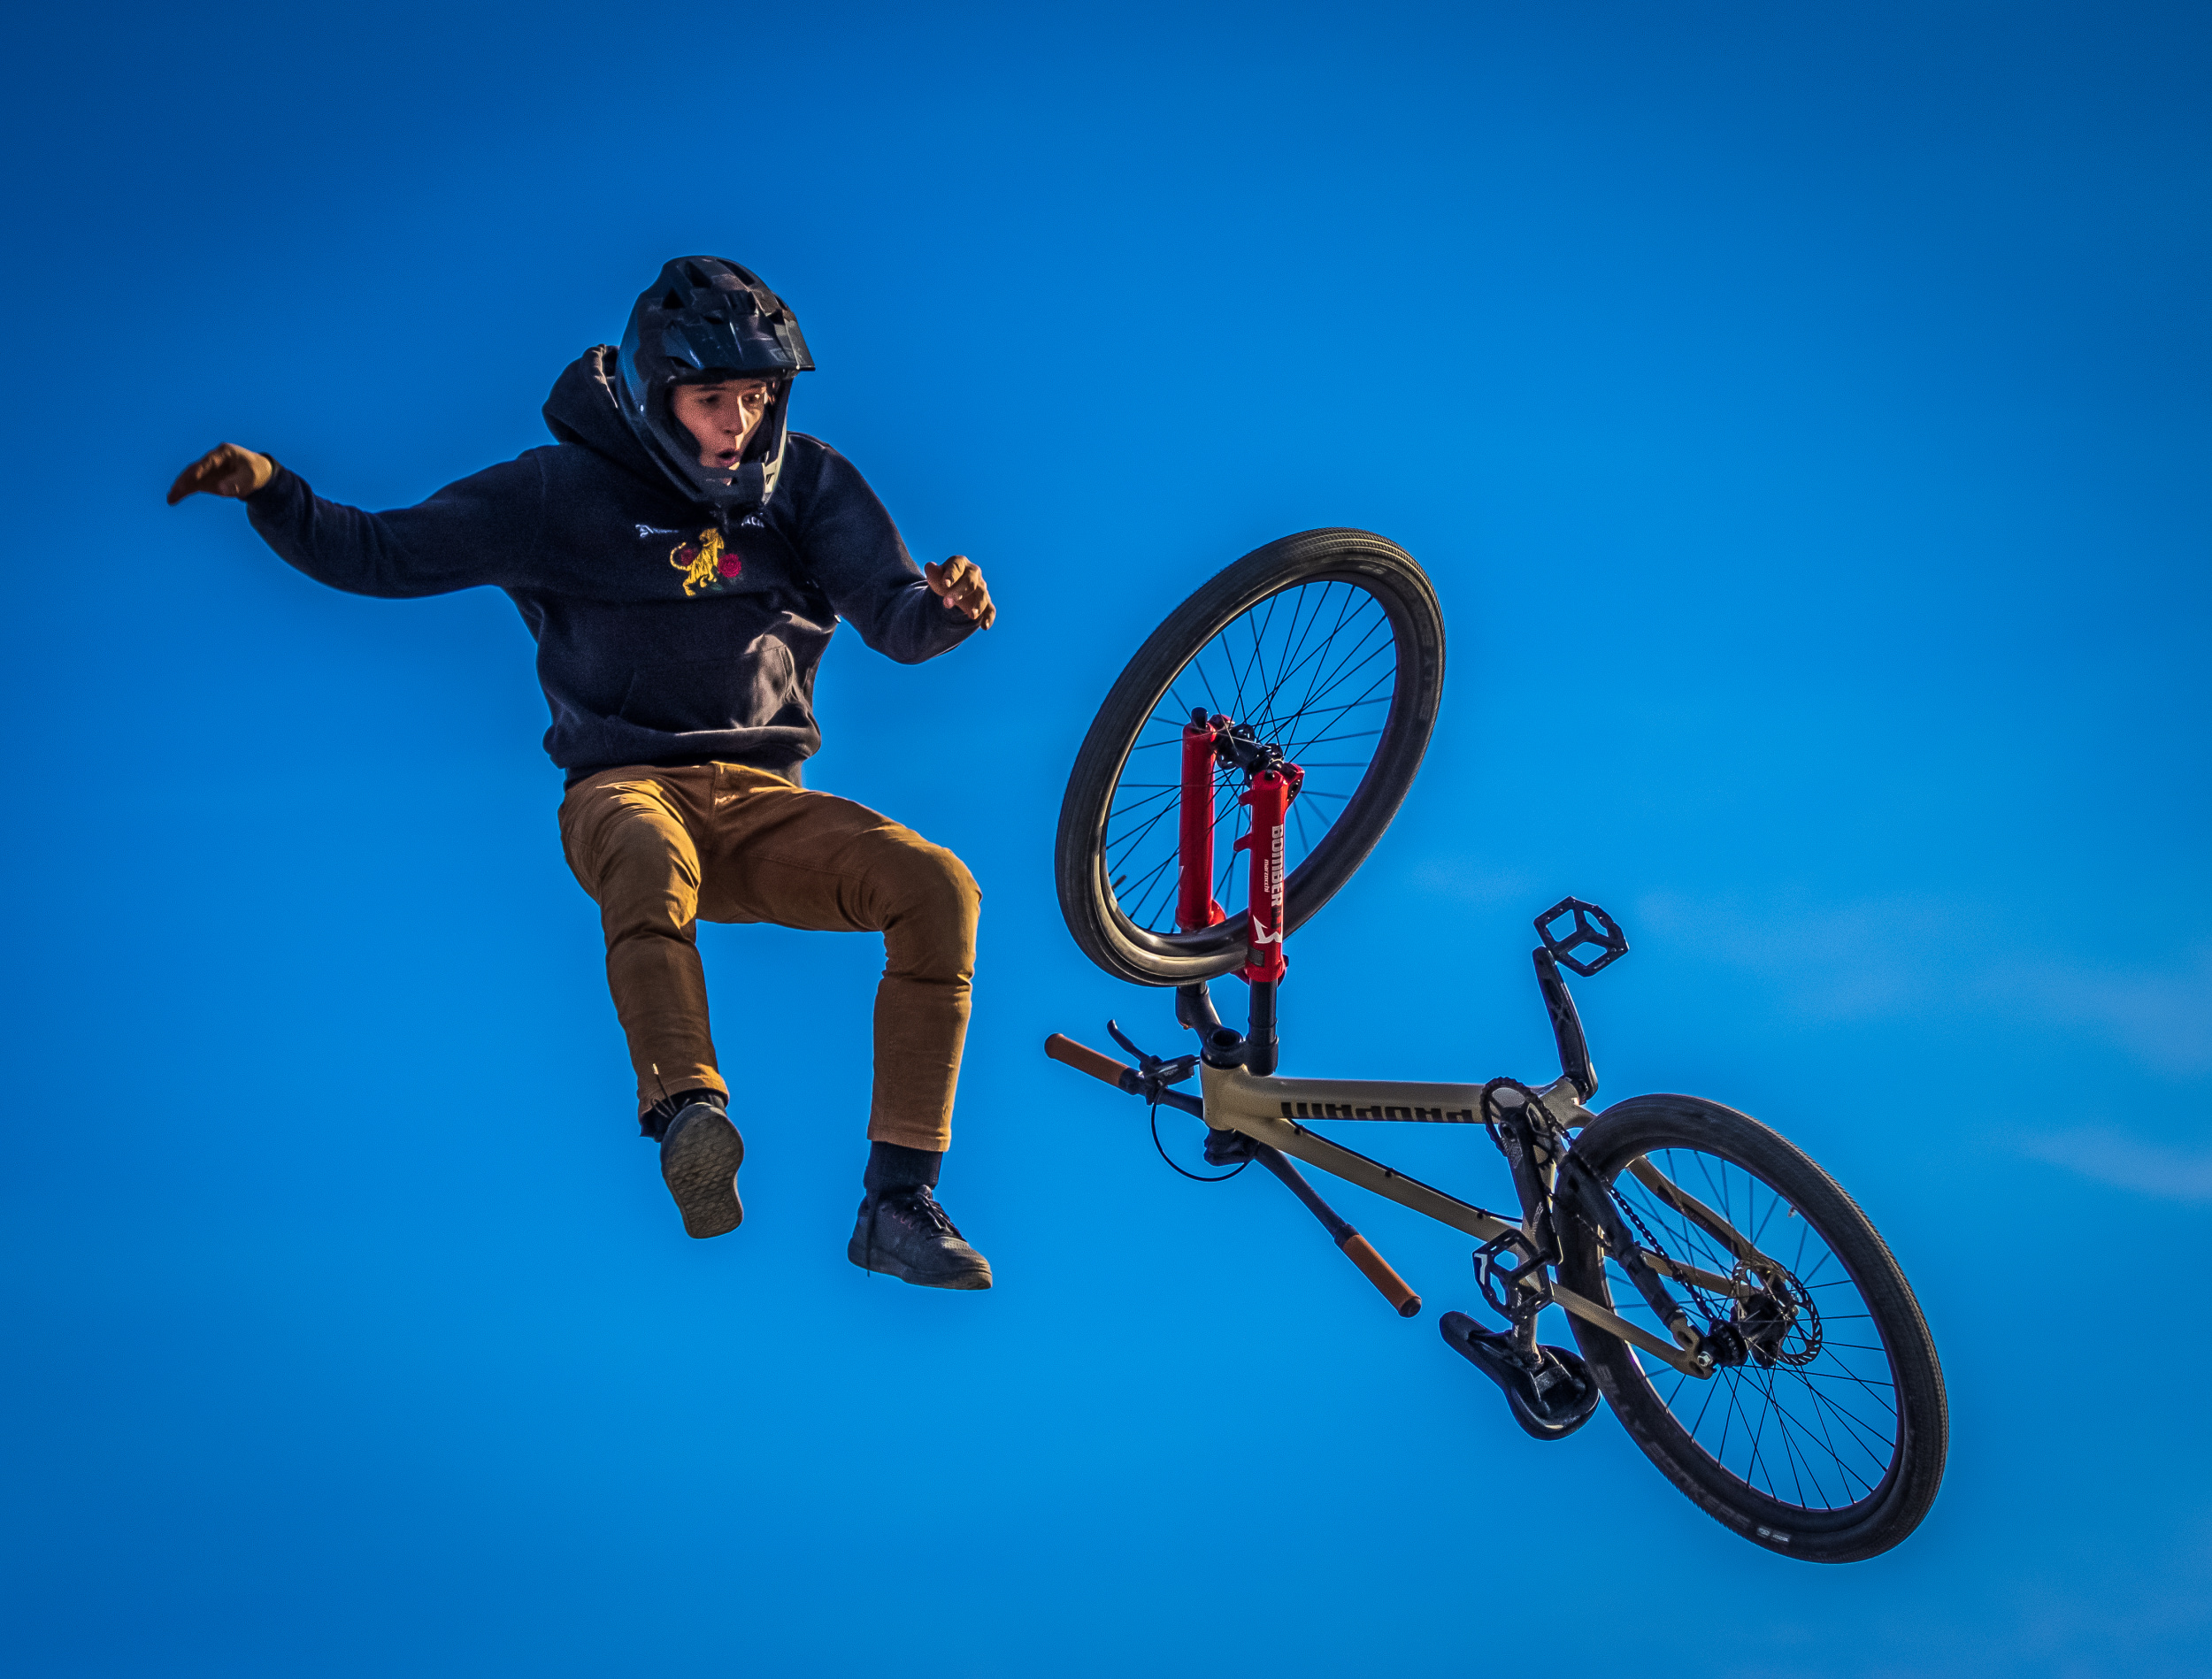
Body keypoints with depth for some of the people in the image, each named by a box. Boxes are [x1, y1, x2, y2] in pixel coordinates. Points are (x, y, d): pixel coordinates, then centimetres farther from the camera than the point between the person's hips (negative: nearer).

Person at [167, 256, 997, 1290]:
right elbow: (379, 555, 3)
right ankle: (688, 1113, -58)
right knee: (647, 856, -40)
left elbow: (894, 622, -1)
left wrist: (945, 604, -25)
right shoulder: (565, 491, 2)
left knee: (938, 888, -24)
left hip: (762, 804, 3)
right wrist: (269, 491, -14)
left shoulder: (806, 484, 9)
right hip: (627, 784, -2)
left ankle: (898, 1204, -23)